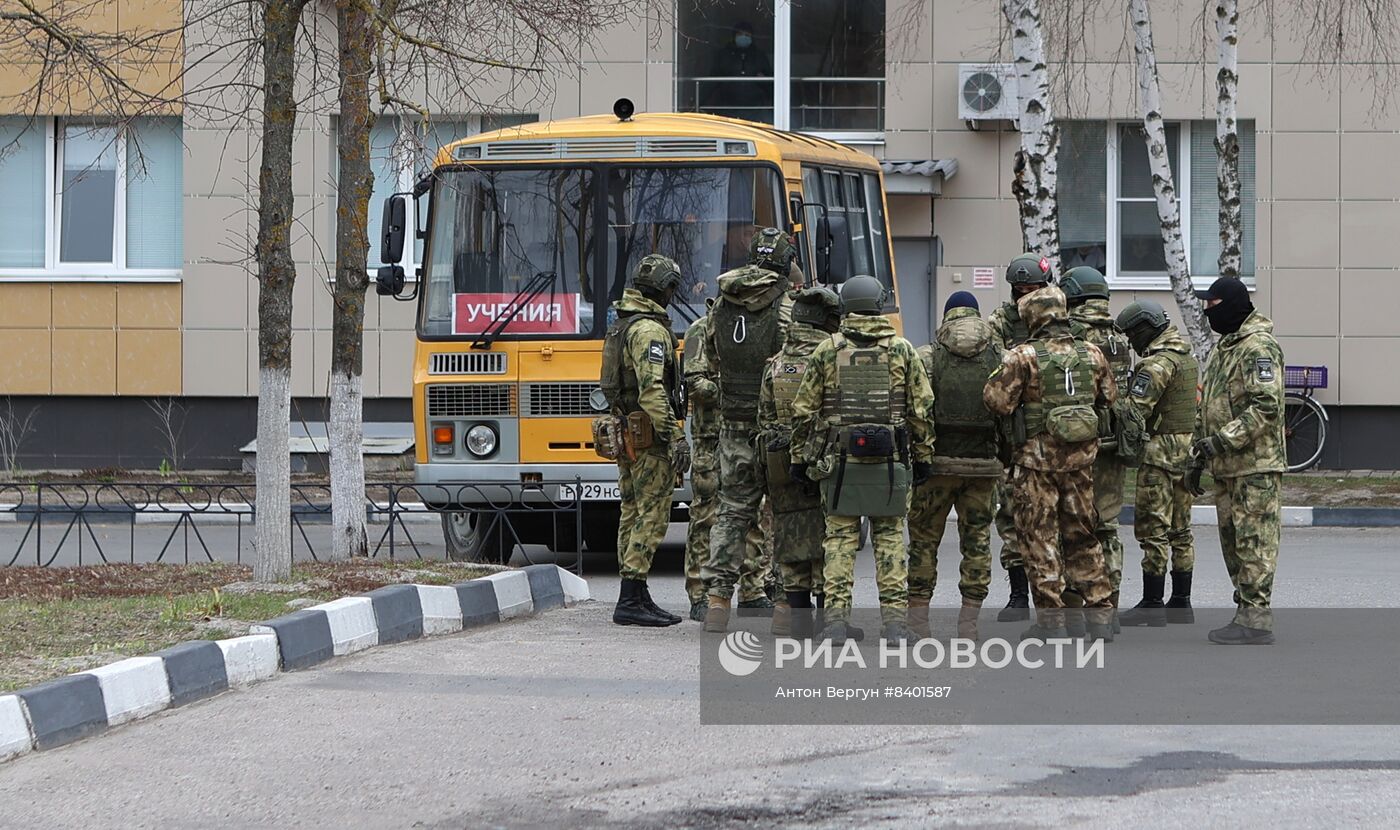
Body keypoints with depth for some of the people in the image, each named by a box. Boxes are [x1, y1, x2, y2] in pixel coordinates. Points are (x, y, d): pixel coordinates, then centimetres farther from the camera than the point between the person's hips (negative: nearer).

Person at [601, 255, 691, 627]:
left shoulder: (621, 325, 16)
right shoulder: (649, 330, -15)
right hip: (649, 438, -10)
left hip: (625, 434, 10)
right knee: (651, 516, -8)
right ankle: (631, 600, -11)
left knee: (633, 514, 12)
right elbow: (652, 390, -24)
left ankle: (635, 597, 16)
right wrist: (676, 437, -25)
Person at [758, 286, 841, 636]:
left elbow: (765, 420, 11)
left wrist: (768, 469, 16)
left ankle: (795, 610, 8)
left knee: (792, 539, 8)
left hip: (783, 464, 4)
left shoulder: (776, 365, 8)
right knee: (826, 541, 0)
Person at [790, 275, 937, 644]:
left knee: (840, 537, 4)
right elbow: (922, 409, 3)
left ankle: (837, 617, -1)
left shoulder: (827, 351, 2)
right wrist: (923, 457, 11)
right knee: (890, 537, 6)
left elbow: (804, 410, 4)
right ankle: (894, 617, 1)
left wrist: (800, 457, 11)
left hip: (838, 461, 0)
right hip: (891, 461, 0)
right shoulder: (902, 350, 2)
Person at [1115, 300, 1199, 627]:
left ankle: (1152, 605, -6)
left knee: (1153, 530, -6)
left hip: (1161, 452, -10)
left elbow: (1136, 408, -22)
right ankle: (1181, 603, 15)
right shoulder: (1186, 357, 16)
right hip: (1186, 452, 10)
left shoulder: (1158, 362, -15)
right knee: (1180, 531, 12)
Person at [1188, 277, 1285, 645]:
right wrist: (1197, 458, 22)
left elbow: (1266, 407, -22)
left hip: (1255, 466, -10)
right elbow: (1208, 409, 26)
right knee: (1232, 542, 12)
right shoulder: (1223, 348, 20)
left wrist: (1221, 440, -25)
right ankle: (1246, 612, 17)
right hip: (1226, 467, 10)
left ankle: (1256, 618, -9)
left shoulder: (1259, 348, -13)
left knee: (1254, 541, -9)